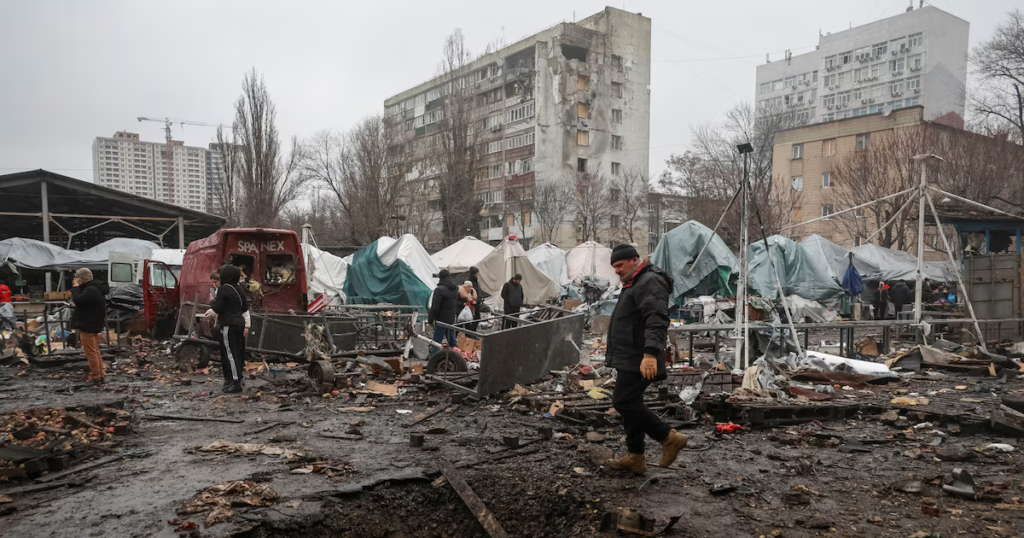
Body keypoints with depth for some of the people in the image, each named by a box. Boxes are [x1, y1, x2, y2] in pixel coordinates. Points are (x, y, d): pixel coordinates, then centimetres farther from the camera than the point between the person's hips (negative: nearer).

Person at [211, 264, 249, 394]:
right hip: (239, 323, 8)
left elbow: (217, 309, -14)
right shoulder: (239, 289, 11)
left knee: (229, 353, -5)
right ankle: (235, 379, 20)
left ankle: (236, 383, -7)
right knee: (238, 352, 12)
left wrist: (213, 301, 5)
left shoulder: (223, 289, -14)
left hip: (228, 326, -8)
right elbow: (245, 307, 16)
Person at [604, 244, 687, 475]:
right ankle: (635, 458, 19)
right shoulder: (634, 283, 20)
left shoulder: (650, 282, -15)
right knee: (629, 403, 12)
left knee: (623, 402, -12)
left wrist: (650, 352, -37)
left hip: (639, 361, -11)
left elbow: (656, 320, -27)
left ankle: (669, 438, -2)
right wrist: (616, 356, 31)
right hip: (630, 360, 11)